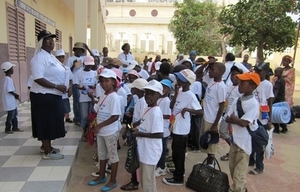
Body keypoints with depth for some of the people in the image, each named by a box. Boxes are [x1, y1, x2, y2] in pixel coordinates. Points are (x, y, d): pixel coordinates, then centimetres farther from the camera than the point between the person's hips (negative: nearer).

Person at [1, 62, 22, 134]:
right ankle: (7, 129, 15)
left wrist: (16, 95, 4)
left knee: (15, 115, 17)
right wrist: (16, 95, -11)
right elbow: (9, 91, -24)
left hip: (12, 101, 10)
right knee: (11, 115, 2)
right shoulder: (8, 79, -20)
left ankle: (15, 128, 26)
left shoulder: (7, 78, 12)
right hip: (10, 102, -10)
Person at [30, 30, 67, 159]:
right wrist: (56, 86, -24)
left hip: (53, 95, 10)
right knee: (46, 123, -1)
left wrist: (64, 86, 10)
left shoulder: (50, 56, 15)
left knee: (51, 122, 18)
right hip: (44, 96, -10)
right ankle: (47, 152, 10)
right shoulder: (40, 57, -16)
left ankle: (46, 146, 32)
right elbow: (38, 78, -25)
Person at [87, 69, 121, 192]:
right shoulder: (102, 96, 6)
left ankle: (113, 181, 22)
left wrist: (100, 125, -21)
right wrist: (92, 98, 6)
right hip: (101, 131, 9)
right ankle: (102, 176, 39)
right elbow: (98, 110, 16)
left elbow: (115, 117, -24)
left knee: (112, 155, 7)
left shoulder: (114, 97, -19)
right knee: (101, 154, 21)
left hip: (110, 132, -9)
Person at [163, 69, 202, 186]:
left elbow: (200, 112, -20)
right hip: (175, 127, 9)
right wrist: (176, 93, -5)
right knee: (175, 152, 23)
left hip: (182, 130, -9)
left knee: (179, 154, 5)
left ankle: (178, 178, 21)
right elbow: (171, 107, 3)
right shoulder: (180, 92, 5)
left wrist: (187, 109, -29)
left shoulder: (190, 96, -18)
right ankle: (178, 171, 43)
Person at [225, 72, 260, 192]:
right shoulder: (237, 100, 3)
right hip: (234, 139, 8)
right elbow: (227, 119, 2)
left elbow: (243, 123, -23)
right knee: (233, 168, 21)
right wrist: (238, 120, -13)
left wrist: (233, 118, -8)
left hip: (244, 141, -8)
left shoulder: (253, 103, -17)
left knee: (239, 172, 2)